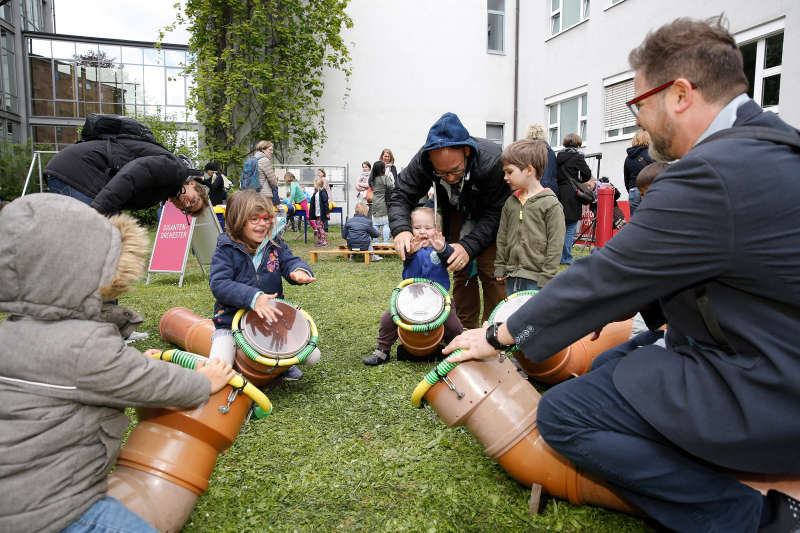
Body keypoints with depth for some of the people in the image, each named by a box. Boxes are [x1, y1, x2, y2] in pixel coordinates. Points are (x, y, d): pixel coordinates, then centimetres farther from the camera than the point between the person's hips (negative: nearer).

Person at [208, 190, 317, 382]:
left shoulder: (275, 245, 3)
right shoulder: (226, 250, -11)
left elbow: (290, 261, -4)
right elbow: (218, 284, -21)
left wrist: (299, 271, -31)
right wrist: (253, 297, -35)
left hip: (272, 321, 3)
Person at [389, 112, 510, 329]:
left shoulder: (492, 160, -38)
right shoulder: (423, 160, -29)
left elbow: (496, 213, -30)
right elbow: (401, 196, -19)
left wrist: (469, 246, -41)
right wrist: (401, 229, -40)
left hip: (490, 219, -3)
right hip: (458, 213, 3)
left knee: (490, 270, -12)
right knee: (461, 270, 2)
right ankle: (467, 330, 14)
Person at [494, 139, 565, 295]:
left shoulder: (551, 204, -8)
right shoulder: (511, 202, 10)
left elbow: (555, 246, -10)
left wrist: (546, 279, -12)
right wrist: (500, 268, 10)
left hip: (536, 279, -6)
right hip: (512, 278, 6)